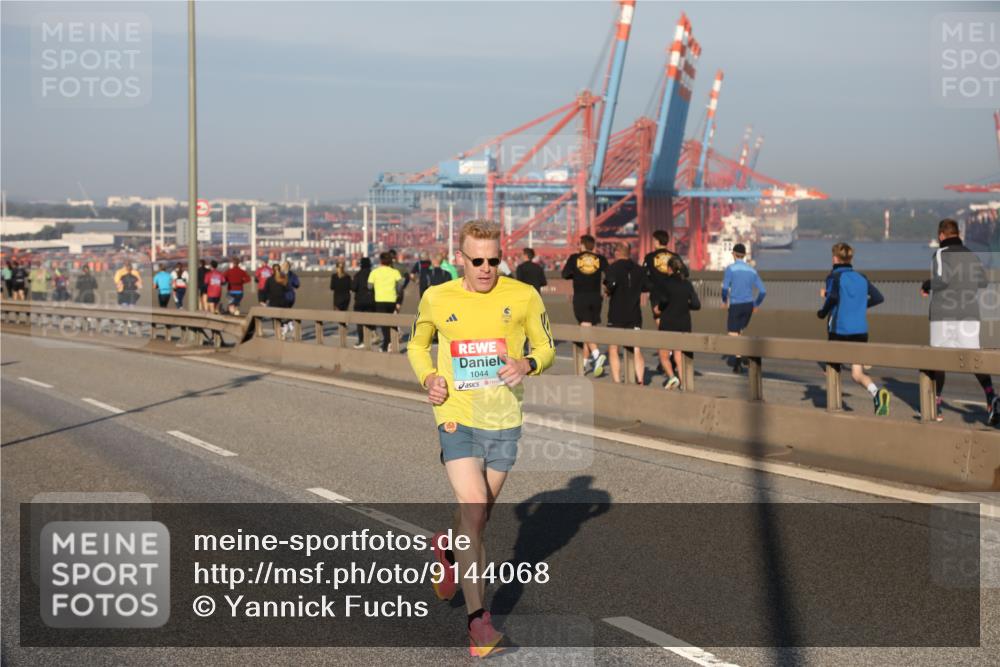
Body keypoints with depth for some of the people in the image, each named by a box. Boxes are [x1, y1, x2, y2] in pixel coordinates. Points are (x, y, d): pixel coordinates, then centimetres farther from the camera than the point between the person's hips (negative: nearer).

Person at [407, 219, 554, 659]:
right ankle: (477, 617, -9)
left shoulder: (523, 296, -3)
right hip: (456, 418, -2)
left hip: (504, 421, 2)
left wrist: (527, 364, -14)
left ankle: (449, 552, 51)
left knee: (479, 513, 16)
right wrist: (427, 377, -4)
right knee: (474, 508, -16)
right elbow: (417, 346, 16)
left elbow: (546, 347, 8)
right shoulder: (436, 299, -1)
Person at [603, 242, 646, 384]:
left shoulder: (613, 268, -8)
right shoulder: (639, 270, 5)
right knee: (636, 350, 6)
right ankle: (640, 381, -3)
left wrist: (607, 290, -5)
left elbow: (611, 284, -25)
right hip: (634, 315, 3)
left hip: (616, 316, -3)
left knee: (613, 350, 7)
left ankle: (616, 382, 1)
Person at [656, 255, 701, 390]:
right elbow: (696, 305, -2)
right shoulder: (688, 284, 3)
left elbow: (663, 300, -23)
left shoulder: (665, 283, -8)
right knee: (679, 355, 11)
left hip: (668, 323, -4)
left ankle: (671, 376, -13)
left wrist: (658, 309, -4)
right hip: (684, 324, 4)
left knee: (664, 355, 9)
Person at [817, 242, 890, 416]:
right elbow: (878, 297, 13)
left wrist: (822, 312, -6)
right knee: (857, 374, 0)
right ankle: (876, 392, -28)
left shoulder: (835, 276, -3)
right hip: (860, 331, 4)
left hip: (838, 330, -4)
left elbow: (833, 297, -21)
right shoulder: (861, 278, 12)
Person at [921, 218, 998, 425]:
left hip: (943, 316, -4)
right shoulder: (972, 256, 11)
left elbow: (943, 279, -20)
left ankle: (936, 407, 15)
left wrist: (927, 285, -2)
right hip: (970, 315, 4)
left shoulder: (941, 254, -6)